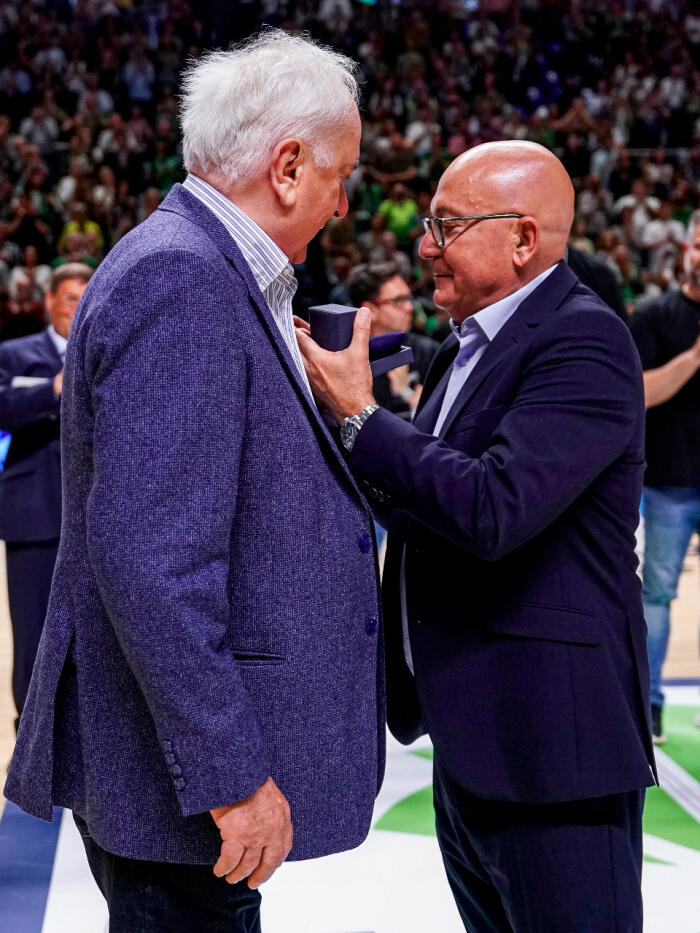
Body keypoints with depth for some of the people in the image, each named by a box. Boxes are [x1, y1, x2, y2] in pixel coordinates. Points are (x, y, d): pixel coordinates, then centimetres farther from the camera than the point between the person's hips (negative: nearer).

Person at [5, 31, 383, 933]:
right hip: (176, 760, -10)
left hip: (205, 751, 10)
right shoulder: (177, 280, -20)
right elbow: (147, 556, -27)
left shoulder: (215, 271, 13)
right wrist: (230, 776, -25)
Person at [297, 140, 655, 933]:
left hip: (549, 737, -10)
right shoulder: (467, 345, 14)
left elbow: (493, 509, -29)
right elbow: (425, 505, 16)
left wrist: (360, 417, -20)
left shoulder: (583, 342, -17)